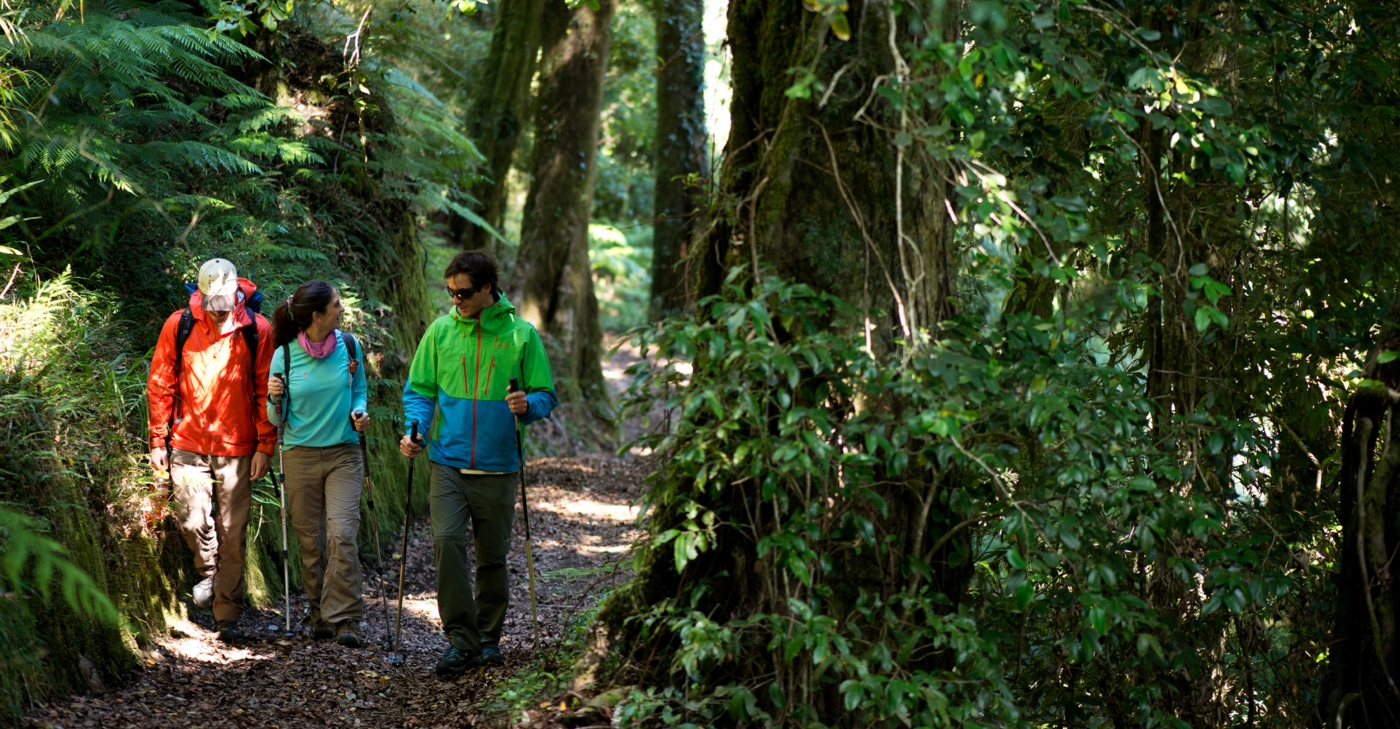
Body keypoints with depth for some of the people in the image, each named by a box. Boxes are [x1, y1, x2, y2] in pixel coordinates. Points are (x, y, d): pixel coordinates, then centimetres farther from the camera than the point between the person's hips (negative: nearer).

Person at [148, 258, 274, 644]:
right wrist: (158, 441, 4)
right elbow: (160, 386, 5)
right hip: (188, 445, 1)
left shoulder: (256, 329, -4)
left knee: (232, 534, 1)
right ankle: (209, 572, 29)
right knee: (192, 520, -3)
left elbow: (266, 392, 1)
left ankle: (227, 617, 10)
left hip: (237, 448, -1)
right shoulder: (179, 326, -2)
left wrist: (265, 446, -2)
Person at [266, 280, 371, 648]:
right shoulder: (285, 356, -6)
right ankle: (320, 614, 20)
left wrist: (359, 412, -6)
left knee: (342, 534, -14)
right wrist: (275, 399, -20)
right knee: (311, 541, 6)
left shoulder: (349, 346, 0)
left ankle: (345, 620, -12)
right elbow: (276, 419, 2)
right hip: (301, 455, 0)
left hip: (344, 454, 0)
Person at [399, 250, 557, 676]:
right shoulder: (440, 331, 5)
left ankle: (489, 636, 26)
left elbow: (546, 395, 4)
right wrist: (414, 430, -8)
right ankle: (461, 639, -11)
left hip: (498, 466, 0)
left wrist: (527, 405, -19)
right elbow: (419, 389, 10)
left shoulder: (521, 334, 0)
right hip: (448, 462, 1)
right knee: (446, 541, -16)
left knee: (493, 555, 9)